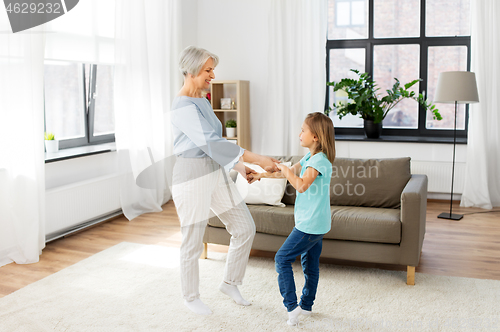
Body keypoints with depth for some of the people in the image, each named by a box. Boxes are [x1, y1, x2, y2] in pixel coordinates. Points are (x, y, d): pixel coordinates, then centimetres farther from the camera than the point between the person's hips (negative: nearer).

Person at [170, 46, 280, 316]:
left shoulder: (202, 102, 12)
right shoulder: (183, 107, -19)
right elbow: (211, 144, -27)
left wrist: (239, 166, 8)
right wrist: (257, 159, -28)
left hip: (216, 173, 9)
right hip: (192, 176, -9)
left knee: (245, 228, 10)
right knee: (193, 242, 7)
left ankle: (229, 283, 29)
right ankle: (191, 296, 30)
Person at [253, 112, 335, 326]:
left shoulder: (319, 160, -20)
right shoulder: (310, 157, 11)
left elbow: (301, 185, -33)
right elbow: (290, 172, 23)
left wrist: (285, 170, -20)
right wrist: (263, 175, 24)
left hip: (310, 224, -10)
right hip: (317, 223, 10)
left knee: (282, 259, -4)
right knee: (310, 263, 18)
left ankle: (291, 306, -1)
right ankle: (306, 305, 30)